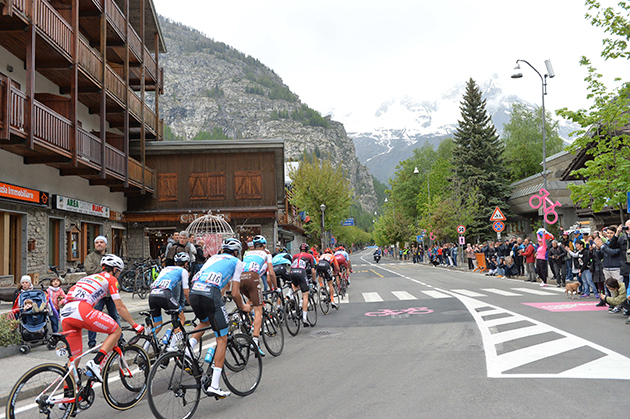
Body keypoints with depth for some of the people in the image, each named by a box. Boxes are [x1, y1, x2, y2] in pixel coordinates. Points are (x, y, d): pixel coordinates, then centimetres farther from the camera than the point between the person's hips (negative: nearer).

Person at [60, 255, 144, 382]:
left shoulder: (90, 277, 36)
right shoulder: (111, 279, 16)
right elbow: (120, 306, 12)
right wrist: (135, 325, 20)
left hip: (65, 314, 8)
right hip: (81, 309, -7)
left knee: (74, 357, 16)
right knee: (116, 331, 8)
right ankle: (95, 364, -7)